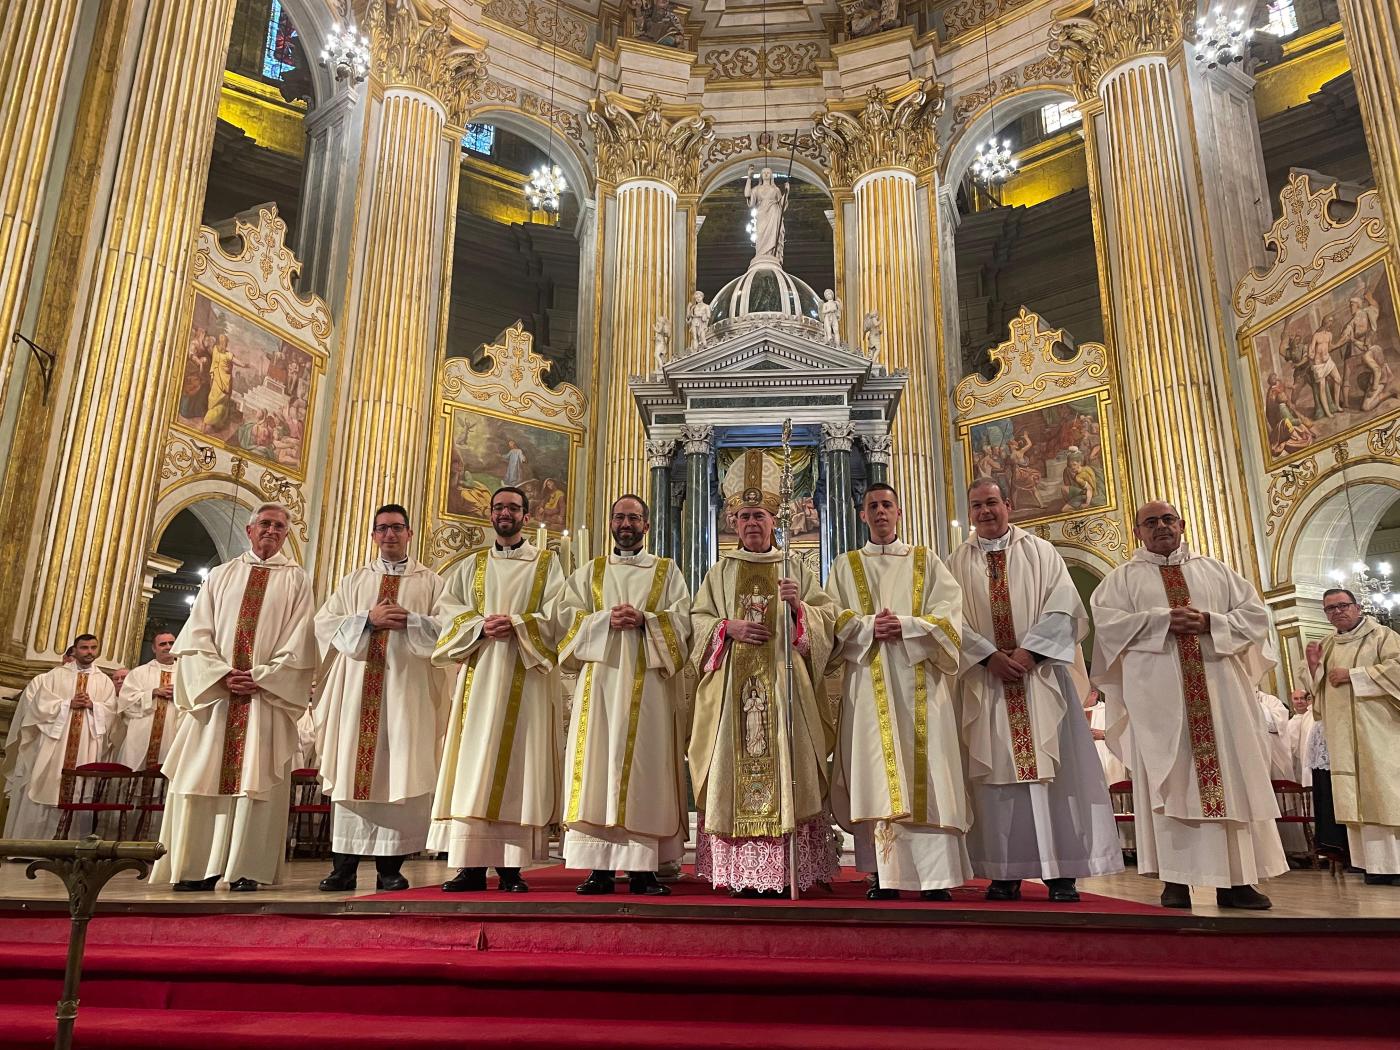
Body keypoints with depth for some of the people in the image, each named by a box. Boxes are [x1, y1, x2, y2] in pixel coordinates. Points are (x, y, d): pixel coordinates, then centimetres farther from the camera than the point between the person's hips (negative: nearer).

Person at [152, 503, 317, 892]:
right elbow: (197, 635, 6)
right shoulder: (221, 575, 14)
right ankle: (198, 868, 7)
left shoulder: (296, 579, 7)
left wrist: (259, 677, -12)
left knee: (255, 781, -4)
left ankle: (245, 869, 0)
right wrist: (222, 675, -9)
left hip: (268, 695, -2)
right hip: (213, 691, 3)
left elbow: (298, 644, -2)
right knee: (201, 778, 1)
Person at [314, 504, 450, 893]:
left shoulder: (430, 581, 10)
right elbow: (324, 622, 7)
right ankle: (344, 864, 4)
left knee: (398, 770, -4)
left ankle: (389, 864, 2)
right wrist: (368, 619, -7)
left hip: (408, 686, -2)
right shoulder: (353, 581, 17)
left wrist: (408, 620, -14)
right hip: (357, 685, 2)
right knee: (351, 767, -1)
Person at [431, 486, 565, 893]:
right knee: (472, 762, -4)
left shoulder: (547, 563, 10)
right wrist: (481, 627, -12)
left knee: (518, 762, -4)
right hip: (480, 674, 2)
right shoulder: (470, 566, 17)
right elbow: (450, 612, 6)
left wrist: (516, 626, -16)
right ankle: (471, 864, -1)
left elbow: (556, 616, -1)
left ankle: (511, 866, -1)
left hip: (526, 676, -2)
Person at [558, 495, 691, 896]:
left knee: (644, 763, -5)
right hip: (600, 674, 1)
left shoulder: (667, 571, 14)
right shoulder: (590, 571, 18)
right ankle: (599, 867, -3)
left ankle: (642, 867, -2)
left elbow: (682, 619, 2)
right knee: (597, 761, -5)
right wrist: (606, 619, -11)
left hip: (648, 680, -1)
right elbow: (568, 613, 6)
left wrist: (644, 619, -14)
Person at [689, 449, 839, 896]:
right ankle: (741, 872, 1)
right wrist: (729, 628, -8)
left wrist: (798, 607, -14)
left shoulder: (797, 570, 11)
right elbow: (698, 620, 11)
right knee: (734, 768, -4)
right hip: (732, 684, 1)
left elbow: (827, 616, 5)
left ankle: (787, 871, -2)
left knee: (786, 767, -7)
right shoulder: (720, 572, 15)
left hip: (783, 682, -1)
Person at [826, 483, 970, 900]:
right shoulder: (845, 566, 16)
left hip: (919, 681, 0)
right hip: (868, 682, 1)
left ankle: (936, 875, -5)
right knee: (876, 775, -4)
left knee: (926, 772, -6)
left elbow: (948, 615, 3)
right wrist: (869, 627, -13)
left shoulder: (926, 561, 14)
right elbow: (834, 619, 5)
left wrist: (905, 626, -13)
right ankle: (884, 873, 0)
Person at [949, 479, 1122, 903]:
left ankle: (1062, 871, 3)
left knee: (1054, 769, -2)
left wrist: (1027, 650, -14)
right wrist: (990, 655, -13)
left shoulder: (1041, 552, 8)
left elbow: (1063, 607, -3)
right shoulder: (957, 563, 10)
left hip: (1042, 675, 0)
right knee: (997, 772, 1)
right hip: (986, 679, 1)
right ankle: (1005, 873, 5)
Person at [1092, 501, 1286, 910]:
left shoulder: (1215, 569, 18)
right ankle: (1175, 880, -3)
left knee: (1232, 775, 0)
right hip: (1158, 691, -2)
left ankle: (1235, 879, 5)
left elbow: (1255, 613, 10)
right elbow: (1106, 619, -5)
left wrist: (1210, 623, -8)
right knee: (1169, 779, -5)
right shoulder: (1123, 577, 11)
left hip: (1218, 686, 3)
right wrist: (1162, 620, -14)